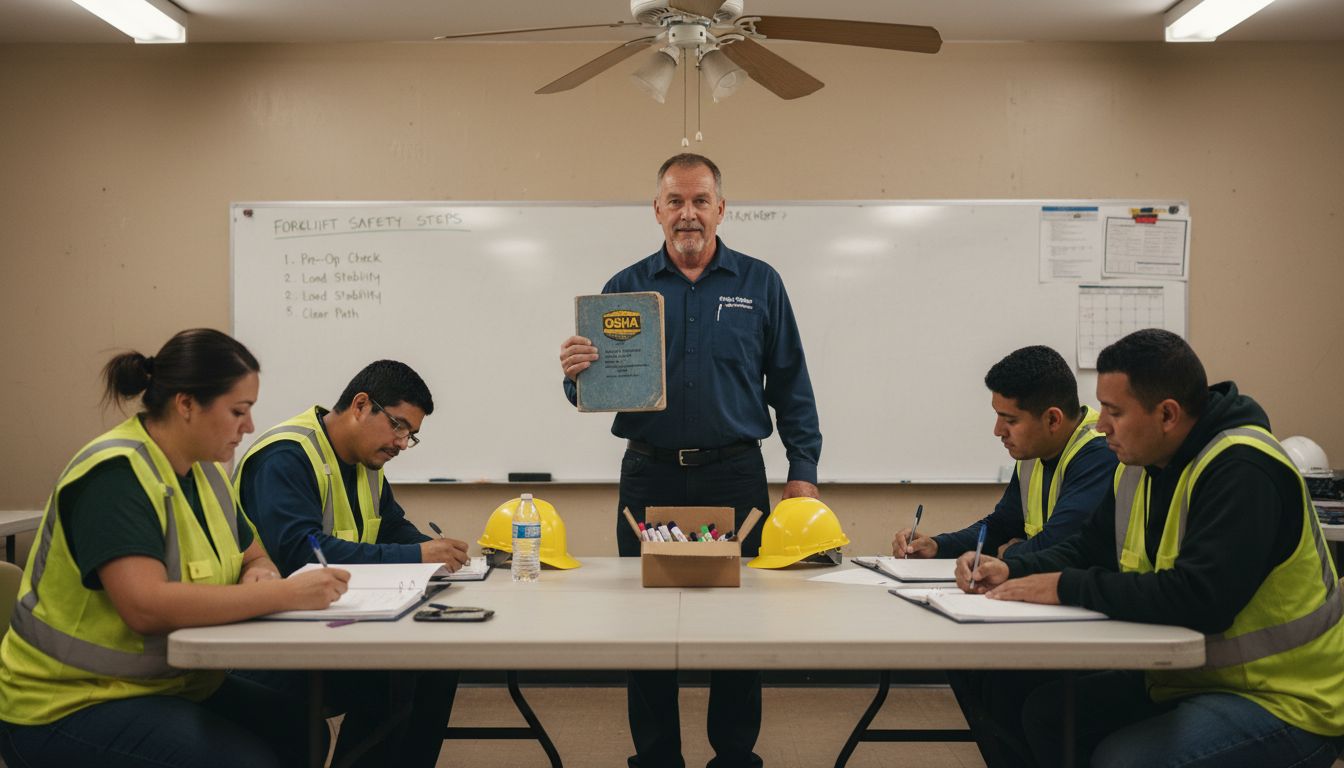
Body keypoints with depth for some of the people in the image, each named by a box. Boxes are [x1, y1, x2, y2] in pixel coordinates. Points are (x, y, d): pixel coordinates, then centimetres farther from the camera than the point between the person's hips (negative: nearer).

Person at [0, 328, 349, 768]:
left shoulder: (206, 471, 5)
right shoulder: (116, 473, -21)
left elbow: (255, 557, 15)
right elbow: (146, 606, -32)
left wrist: (258, 575, -10)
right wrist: (286, 594, -31)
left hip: (173, 684, 8)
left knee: (301, 730, -10)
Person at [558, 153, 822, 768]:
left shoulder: (760, 284, 5)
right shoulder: (625, 288, 6)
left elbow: (791, 387, 6)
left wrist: (803, 470, -1)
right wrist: (576, 372, -19)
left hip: (735, 477, 0)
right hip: (649, 477, 1)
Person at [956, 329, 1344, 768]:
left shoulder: (1243, 469, -23)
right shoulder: (1138, 467, 4)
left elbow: (1199, 598, -33)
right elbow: (1087, 550, 14)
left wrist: (1067, 587, -25)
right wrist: (1012, 571, -5)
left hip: (1284, 701, -8)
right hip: (1187, 679, 8)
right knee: (1045, 712, 0)